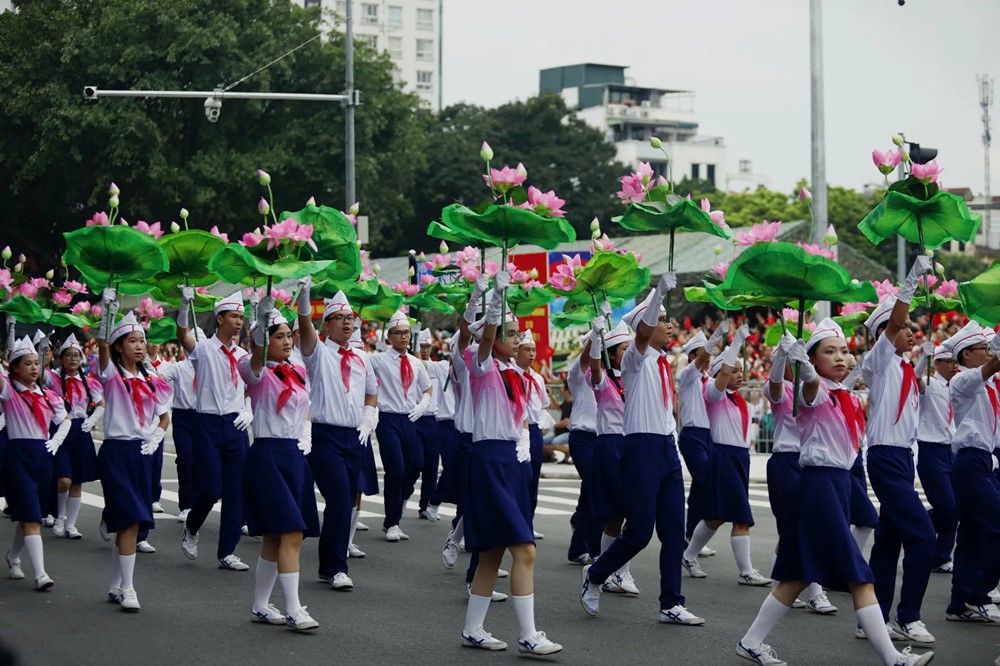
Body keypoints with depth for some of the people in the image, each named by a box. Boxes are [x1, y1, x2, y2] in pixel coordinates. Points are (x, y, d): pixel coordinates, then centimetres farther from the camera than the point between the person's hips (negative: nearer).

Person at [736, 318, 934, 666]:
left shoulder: (840, 396, 14)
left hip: (838, 482, 9)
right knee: (860, 577, -10)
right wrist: (804, 367, -59)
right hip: (820, 483, -9)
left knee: (801, 575, 11)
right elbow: (811, 385, -37)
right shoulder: (816, 391, -11)